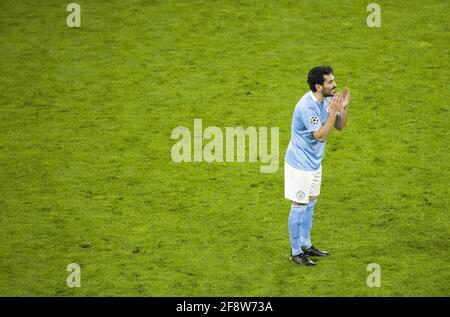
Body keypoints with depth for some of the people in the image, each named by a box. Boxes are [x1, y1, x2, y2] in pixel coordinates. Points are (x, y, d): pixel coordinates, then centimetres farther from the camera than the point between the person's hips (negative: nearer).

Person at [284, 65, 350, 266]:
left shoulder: (327, 100, -1)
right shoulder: (306, 106, -28)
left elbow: (340, 126, 5)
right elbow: (321, 136, -28)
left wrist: (344, 107, -12)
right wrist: (333, 112, -31)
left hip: (314, 163, 9)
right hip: (300, 164, -9)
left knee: (310, 204, 19)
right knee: (299, 207, 2)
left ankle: (306, 245, 32)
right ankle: (295, 253, 12)